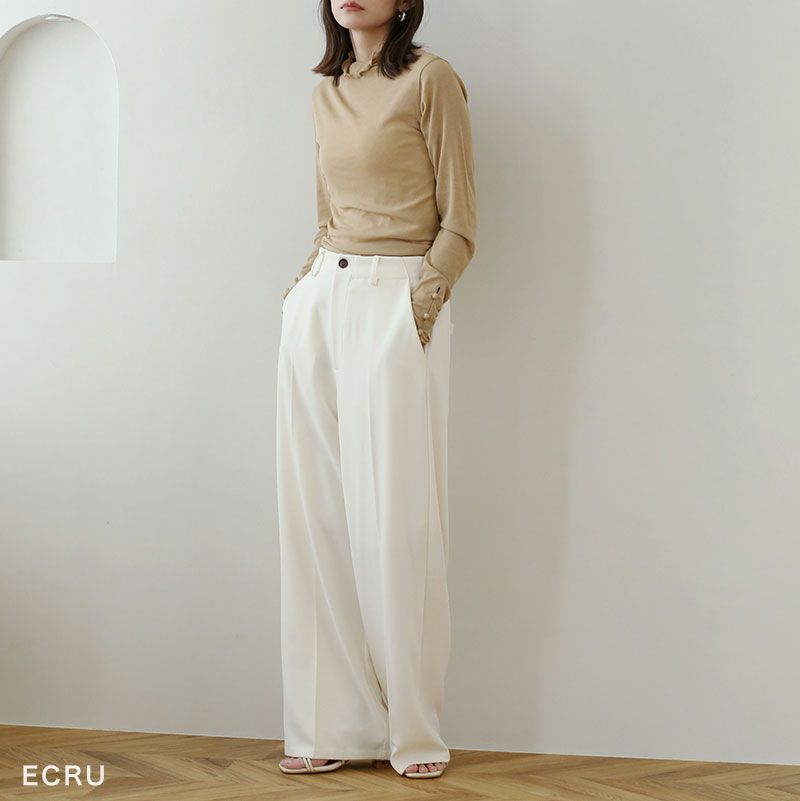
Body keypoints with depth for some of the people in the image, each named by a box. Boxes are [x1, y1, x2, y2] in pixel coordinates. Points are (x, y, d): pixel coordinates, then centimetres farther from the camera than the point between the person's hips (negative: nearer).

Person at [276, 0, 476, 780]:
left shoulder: (430, 79, -3)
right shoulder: (325, 92, 16)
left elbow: (458, 224, -5)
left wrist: (418, 304, -13)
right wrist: (308, 285, 10)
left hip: (397, 300, -6)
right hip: (317, 301, 6)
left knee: (393, 517, -5)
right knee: (315, 515, 2)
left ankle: (413, 730, 6)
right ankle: (329, 725, 9)